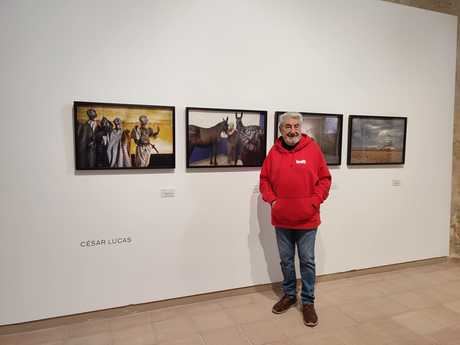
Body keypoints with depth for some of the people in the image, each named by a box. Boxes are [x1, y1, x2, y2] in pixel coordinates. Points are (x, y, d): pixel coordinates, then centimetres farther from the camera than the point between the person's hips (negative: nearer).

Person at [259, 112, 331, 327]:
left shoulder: (313, 149, -5)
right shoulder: (274, 152, 0)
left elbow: (324, 179, -1)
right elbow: (264, 180, 7)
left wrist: (315, 201, -10)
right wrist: (272, 200, -5)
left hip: (307, 219, -2)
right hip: (281, 219, 3)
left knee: (307, 261, 8)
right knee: (286, 260, 16)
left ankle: (308, 302, 24)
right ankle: (289, 295, 35)